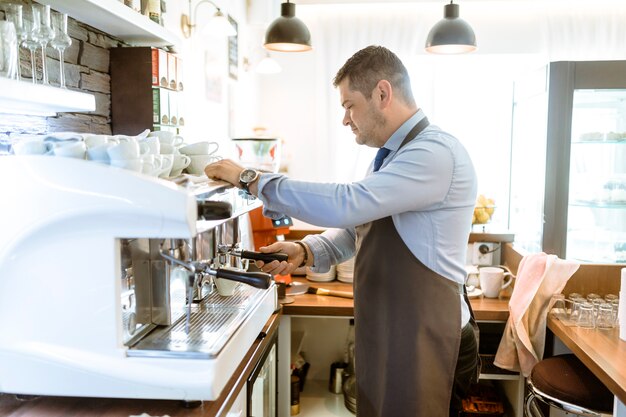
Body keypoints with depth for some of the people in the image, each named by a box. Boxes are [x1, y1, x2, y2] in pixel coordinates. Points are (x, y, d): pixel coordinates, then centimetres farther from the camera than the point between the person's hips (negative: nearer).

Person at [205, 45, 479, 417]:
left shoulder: (436, 152, -20)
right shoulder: (391, 155, 12)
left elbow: (346, 205, -30)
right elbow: (358, 228, 16)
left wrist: (253, 180, -22)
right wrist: (307, 252, -3)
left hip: (424, 344, -8)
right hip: (385, 336, 9)